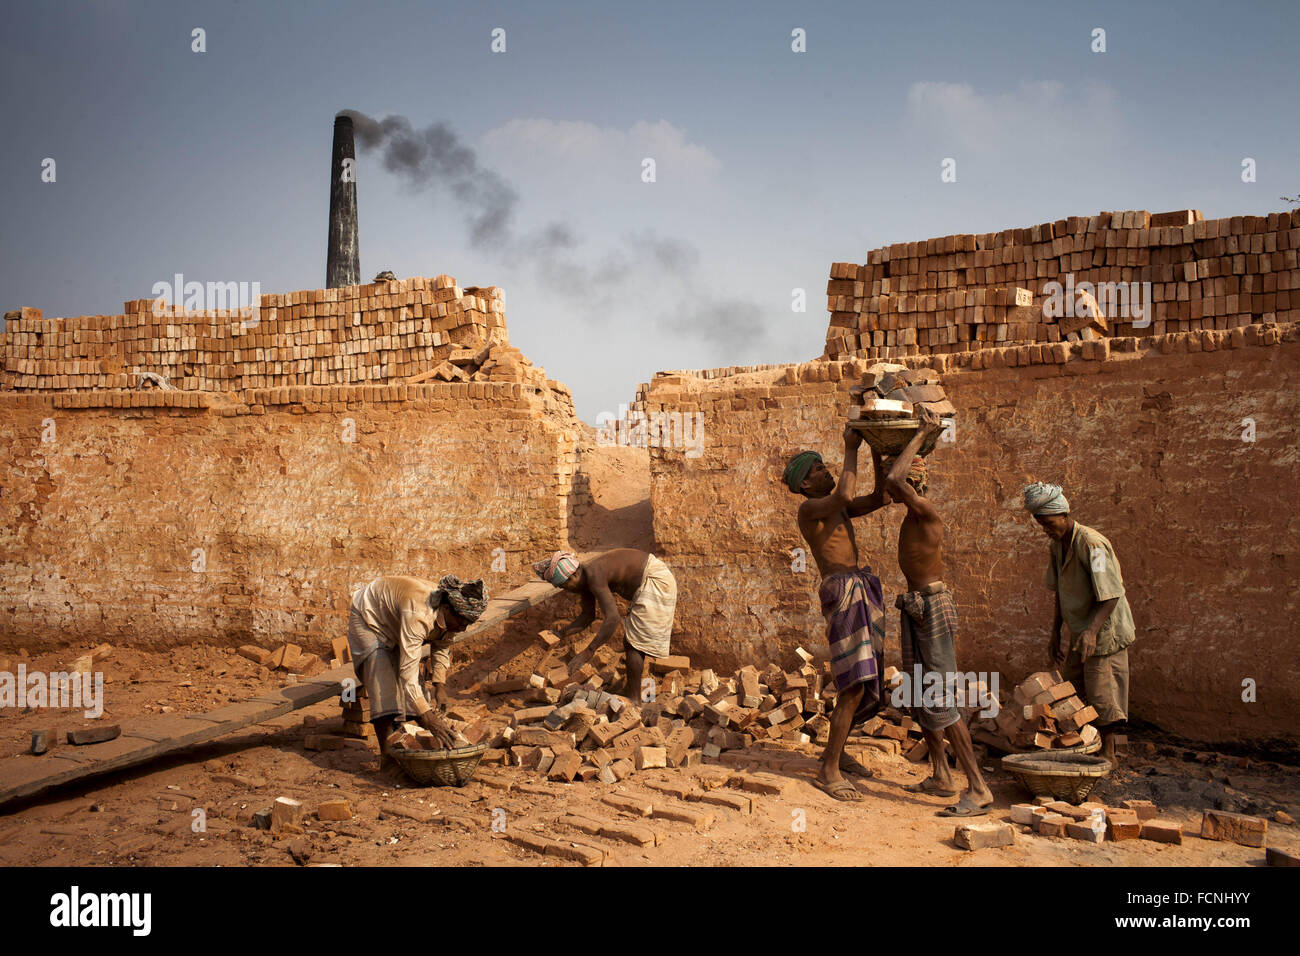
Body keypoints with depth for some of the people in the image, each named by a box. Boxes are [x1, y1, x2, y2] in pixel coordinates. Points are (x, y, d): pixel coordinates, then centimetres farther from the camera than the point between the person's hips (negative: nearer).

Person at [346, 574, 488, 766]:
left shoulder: (451, 615, -21)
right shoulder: (418, 615, -45)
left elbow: (442, 647, 1)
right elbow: (408, 671, -47)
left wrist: (440, 685, -8)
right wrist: (428, 717, -50)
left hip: (394, 624, 8)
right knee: (384, 688, -18)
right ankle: (386, 756, -14)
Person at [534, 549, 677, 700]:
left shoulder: (594, 576, -26)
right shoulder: (584, 576, 4)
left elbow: (613, 618, -33)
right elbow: (588, 616, 11)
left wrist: (588, 652, -30)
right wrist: (561, 633, -1)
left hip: (655, 582, -10)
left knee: (632, 643, -6)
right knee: (630, 640, 17)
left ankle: (634, 697, 0)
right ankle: (629, 689, 27)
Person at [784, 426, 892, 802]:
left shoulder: (837, 509, 18)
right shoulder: (808, 508, -8)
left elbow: (879, 499, 15)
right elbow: (846, 495, -26)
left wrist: (876, 452, 7)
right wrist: (851, 448, -15)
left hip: (863, 590, 9)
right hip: (842, 592, -9)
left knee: (864, 683, 15)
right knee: (854, 688, -11)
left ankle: (836, 751, 30)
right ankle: (828, 771, -2)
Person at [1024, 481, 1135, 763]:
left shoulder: (1092, 544, -23)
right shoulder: (1056, 546, 3)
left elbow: (1110, 596, -25)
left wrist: (1091, 631, -38)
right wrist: (1055, 635, 10)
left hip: (1104, 633, -8)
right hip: (1079, 634, 8)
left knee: (1101, 696, -3)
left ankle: (1107, 753, 10)